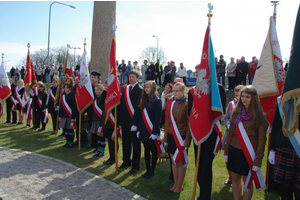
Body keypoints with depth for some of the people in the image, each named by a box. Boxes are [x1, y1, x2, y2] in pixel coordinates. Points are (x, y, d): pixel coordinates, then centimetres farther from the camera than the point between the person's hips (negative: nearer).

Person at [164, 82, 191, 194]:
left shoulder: (186, 104, -12)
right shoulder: (170, 102, 4)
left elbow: (189, 123, -10)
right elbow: (167, 119, 8)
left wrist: (187, 139, -13)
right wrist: (166, 135, 8)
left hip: (181, 136, -5)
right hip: (171, 135, 5)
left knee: (180, 161, 7)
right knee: (174, 160, 14)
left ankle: (179, 186, 23)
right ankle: (175, 184, 29)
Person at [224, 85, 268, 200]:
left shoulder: (259, 115, -8)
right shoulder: (237, 112, 5)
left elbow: (262, 139, -9)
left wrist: (258, 159, -13)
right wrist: (226, 150, 8)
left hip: (249, 153, -4)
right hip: (234, 151, 5)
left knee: (247, 180, 8)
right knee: (235, 178, 13)